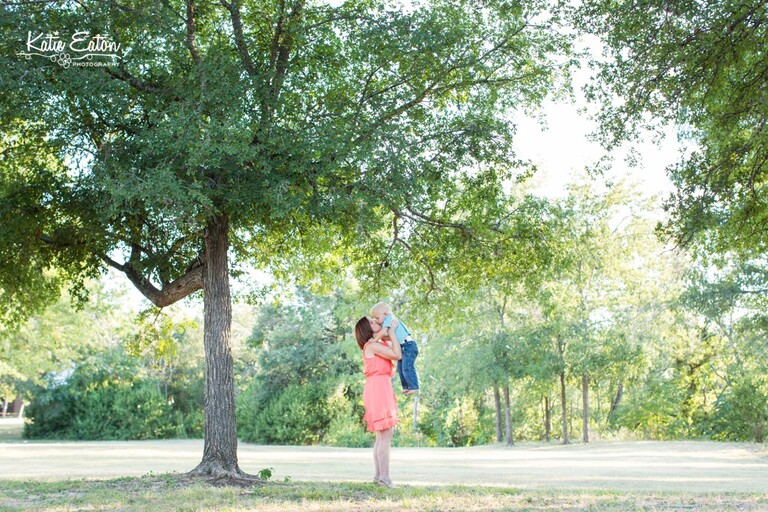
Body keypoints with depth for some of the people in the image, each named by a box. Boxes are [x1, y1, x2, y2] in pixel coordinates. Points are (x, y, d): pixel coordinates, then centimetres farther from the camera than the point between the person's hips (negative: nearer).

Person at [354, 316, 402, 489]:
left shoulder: (381, 344, 18)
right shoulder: (372, 345, -10)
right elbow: (398, 355, -15)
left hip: (382, 390, 10)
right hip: (378, 388, -10)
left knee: (382, 435, 10)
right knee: (386, 433, -13)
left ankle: (379, 475, 13)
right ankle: (384, 476, -14)